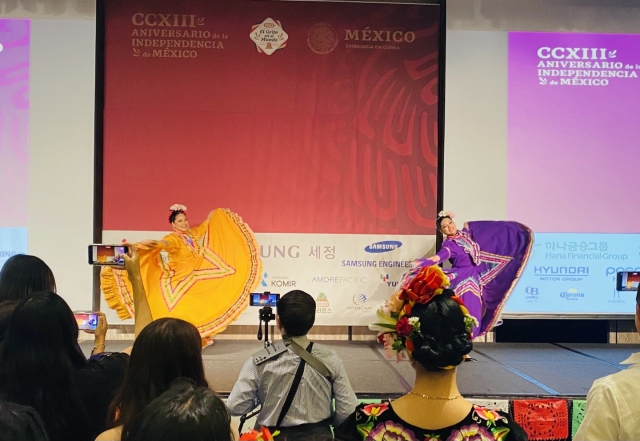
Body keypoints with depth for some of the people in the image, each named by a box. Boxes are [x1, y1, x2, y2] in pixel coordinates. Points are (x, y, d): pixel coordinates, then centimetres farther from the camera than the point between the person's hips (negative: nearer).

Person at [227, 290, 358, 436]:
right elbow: (348, 412, -10)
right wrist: (321, 424, 7)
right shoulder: (330, 359, -13)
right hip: (319, 435, 1)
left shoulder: (260, 362, -17)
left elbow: (235, 407, -13)